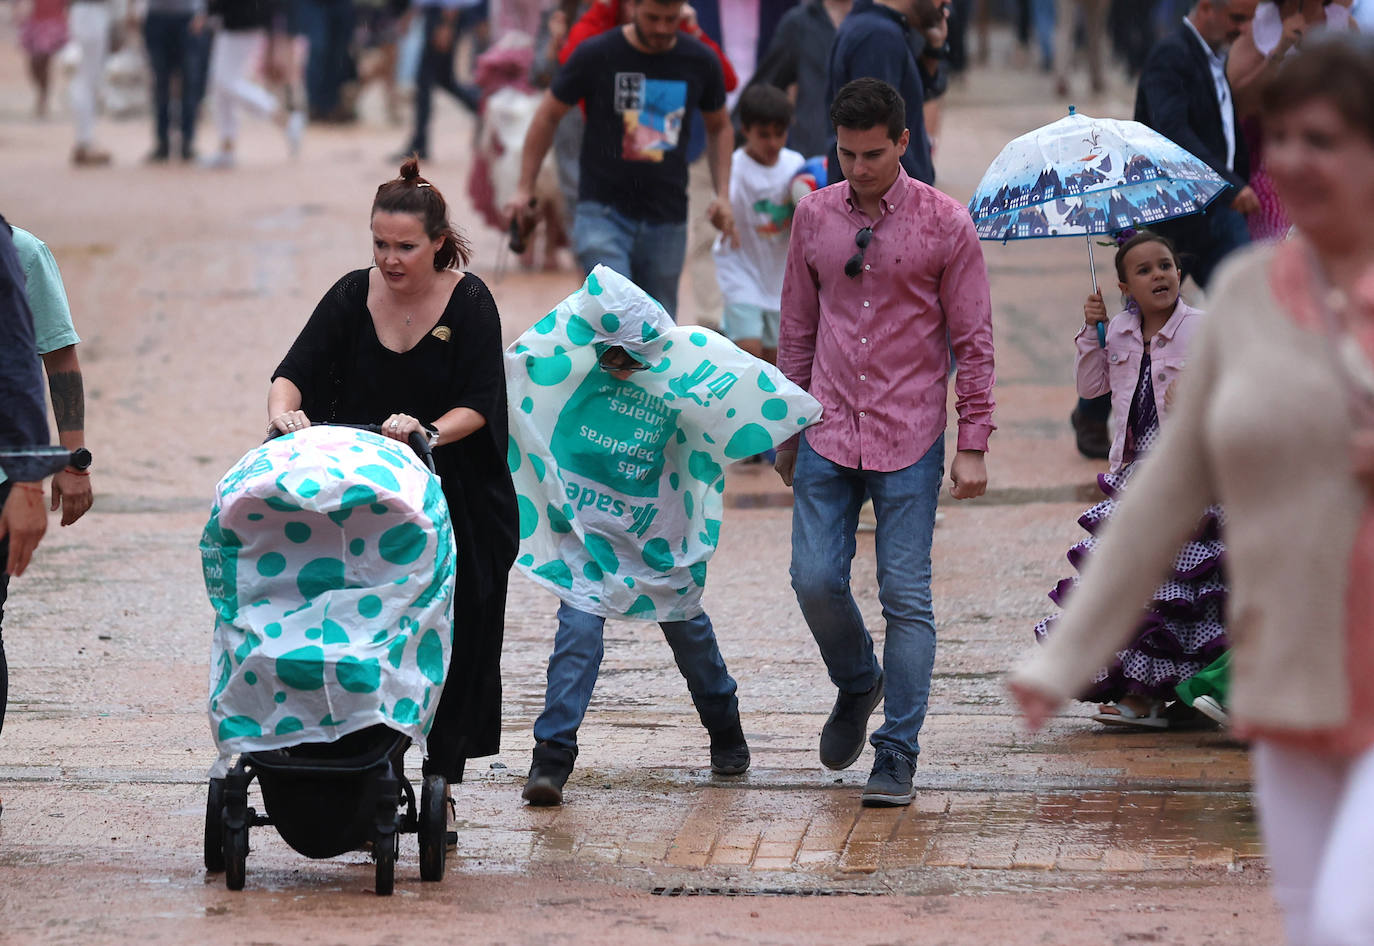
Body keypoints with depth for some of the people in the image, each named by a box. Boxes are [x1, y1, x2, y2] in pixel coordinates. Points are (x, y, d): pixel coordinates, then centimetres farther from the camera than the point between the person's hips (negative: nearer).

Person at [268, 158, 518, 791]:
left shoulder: (469, 303, -9)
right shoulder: (354, 296, -2)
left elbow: (477, 406, -14)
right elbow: (295, 371, -8)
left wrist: (428, 432, -33)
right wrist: (283, 410, -30)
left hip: (456, 502, -2)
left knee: (453, 643, 1)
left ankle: (442, 783, 11)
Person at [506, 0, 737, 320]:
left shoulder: (701, 62, 1)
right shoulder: (596, 54, -6)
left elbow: (719, 126, 19)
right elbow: (548, 116, 6)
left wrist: (722, 195, 7)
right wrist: (524, 190, 3)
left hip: (667, 220, 3)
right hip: (602, 211, -3)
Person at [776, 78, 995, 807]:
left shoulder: (944, 223, -3)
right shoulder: (814, 217, 6)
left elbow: (973, 341, -1)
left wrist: (972, 446, -4)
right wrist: (786, 427, 14)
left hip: (909, 438, -3)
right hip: (828, 431, 3)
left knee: (905, 595, -3)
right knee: (815, 578, -3)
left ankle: (896, 756, 3)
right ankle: (856, 685, 28)